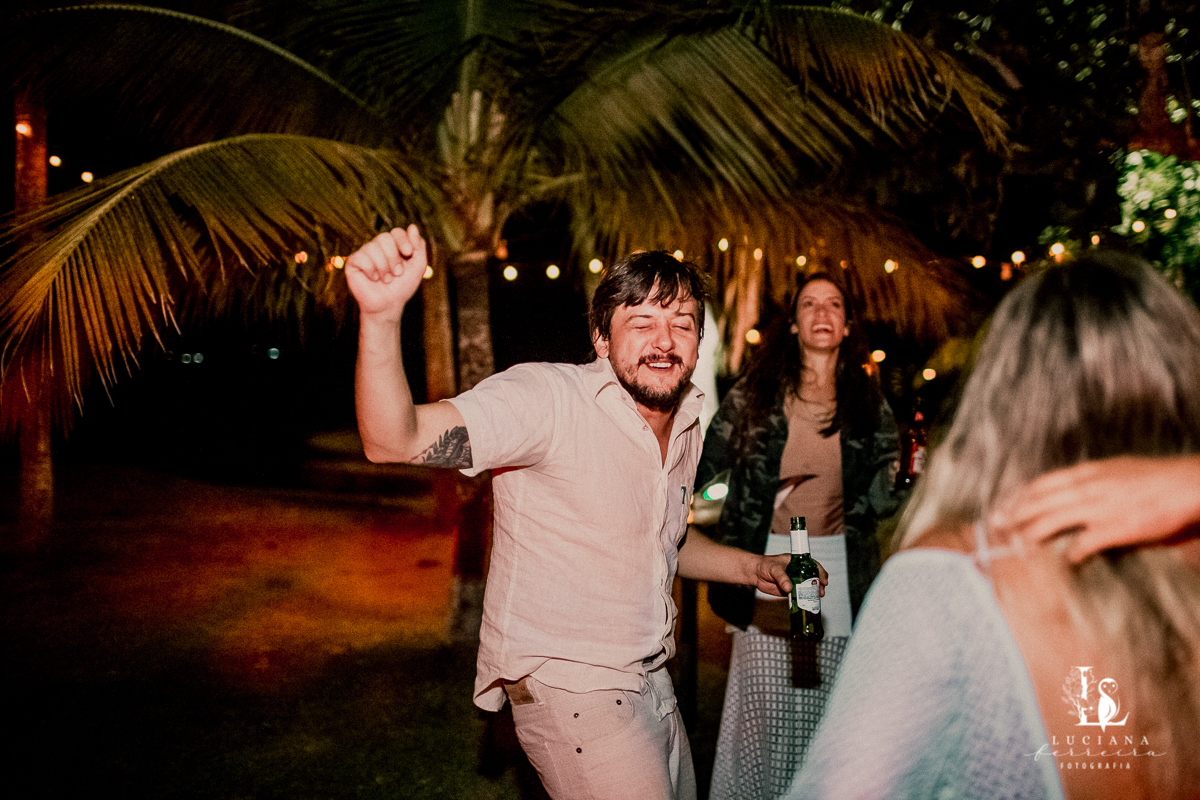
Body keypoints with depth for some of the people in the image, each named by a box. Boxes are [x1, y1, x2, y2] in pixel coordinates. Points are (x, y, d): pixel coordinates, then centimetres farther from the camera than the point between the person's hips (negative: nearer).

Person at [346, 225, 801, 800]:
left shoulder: (687, 427, 4)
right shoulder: (550, 397, -22)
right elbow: (395, 441, -36)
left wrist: (753, 569, 7)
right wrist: (381, 315, -53)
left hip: (649, 682, 8)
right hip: (566, 687, -8)